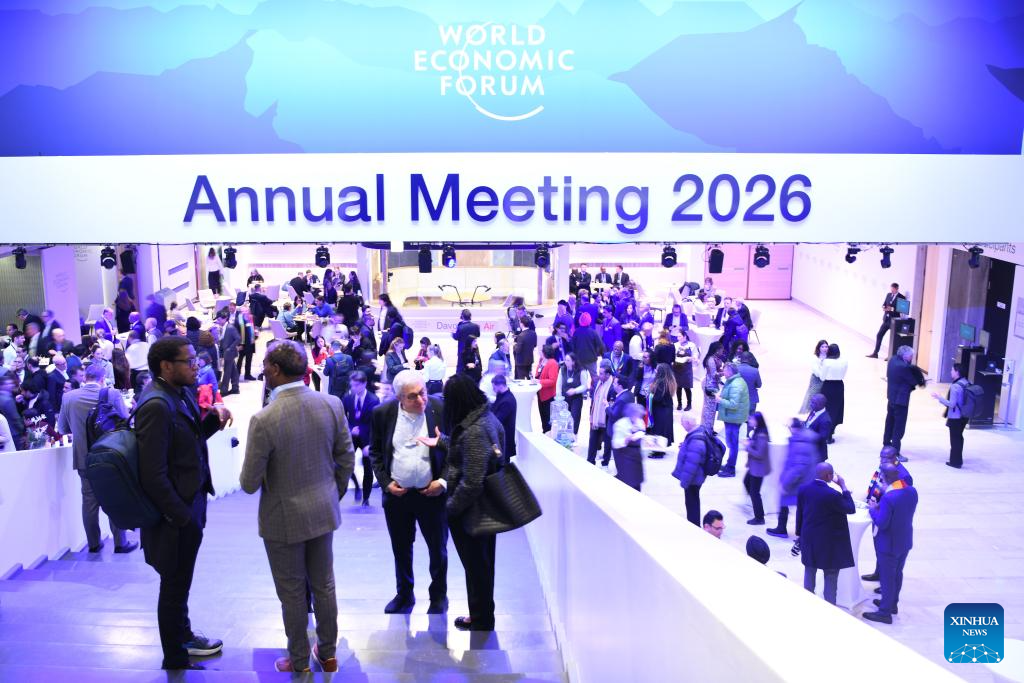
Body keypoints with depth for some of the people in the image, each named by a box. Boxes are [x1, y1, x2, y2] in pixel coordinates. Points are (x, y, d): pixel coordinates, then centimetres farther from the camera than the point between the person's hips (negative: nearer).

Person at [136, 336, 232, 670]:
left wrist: (213, 417, -5)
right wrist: (182, 517, -18)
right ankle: (176, 660, 28)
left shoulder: (181, 392, 2)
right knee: (174, 586, 10)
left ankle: (183, 635, 45)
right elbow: (154, 475, -26)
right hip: (176, 514, -8)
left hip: (189, 504, 8)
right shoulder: (157, 405, -25)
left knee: (180, 581, 26)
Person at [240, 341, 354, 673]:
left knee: (292, 595, 13)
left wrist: (250, 477, 6)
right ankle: (328, 654, 35)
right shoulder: (332, 404, -11)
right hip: (323, 511, 4)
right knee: (324, 586, 20)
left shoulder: (264, 420, -24)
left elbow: (249, 484, -17)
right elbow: (346, 461, -1)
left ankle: (299, 663, 30)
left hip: (283, 519, -4)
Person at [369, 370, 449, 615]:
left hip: (432, 493, -1)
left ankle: (438, 596, 34)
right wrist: (385, 482, -6)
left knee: (438, 549, 13)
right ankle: (404, 594, 38)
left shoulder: (442, 410, -12)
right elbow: (375, 452, 4)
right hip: (396, 493, 2)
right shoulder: (383, 413, -7)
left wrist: (444, 481, -12)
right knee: (401, 549, 17)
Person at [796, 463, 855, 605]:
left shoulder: (803, 489, -6)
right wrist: (844, 487, -7)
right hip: (829, 542, -6)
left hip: (809, 539, 6)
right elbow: (851, 509, -11)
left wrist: (800, 534, 17)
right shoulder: (832, 494, -25)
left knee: (809, 572, 19)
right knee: (831, 577, 8)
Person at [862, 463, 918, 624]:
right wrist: (881, 507, 5)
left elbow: (881, 524, -26)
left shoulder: (888, 498, -31)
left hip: (889, 544, -8)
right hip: (905, 541, 8)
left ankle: (885, 612, 20)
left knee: (887, 577, 7)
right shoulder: (912, 490, -6)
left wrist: (873, 509, -11)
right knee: (897, 573, 24)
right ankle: (893, 603, 41)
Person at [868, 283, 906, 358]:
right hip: (886, 319, 6)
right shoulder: (888, 295, 9)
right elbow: (884, 304, 11)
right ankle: (875, 353, 16)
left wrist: (892, 309, -26)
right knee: (879, 335, 7)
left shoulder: (901, 297, -11)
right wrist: (883, 307, -11)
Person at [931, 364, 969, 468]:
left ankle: (955, 461, 15)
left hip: (955, 417, -8)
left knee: (954, 439, 5)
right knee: (959, 437, 22)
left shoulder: (955, 386, -24)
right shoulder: (967, 383, 1)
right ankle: (958, 460, 34)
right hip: (964, 416, 8)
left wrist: (939, 397, -14)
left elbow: (951, 404, -23)